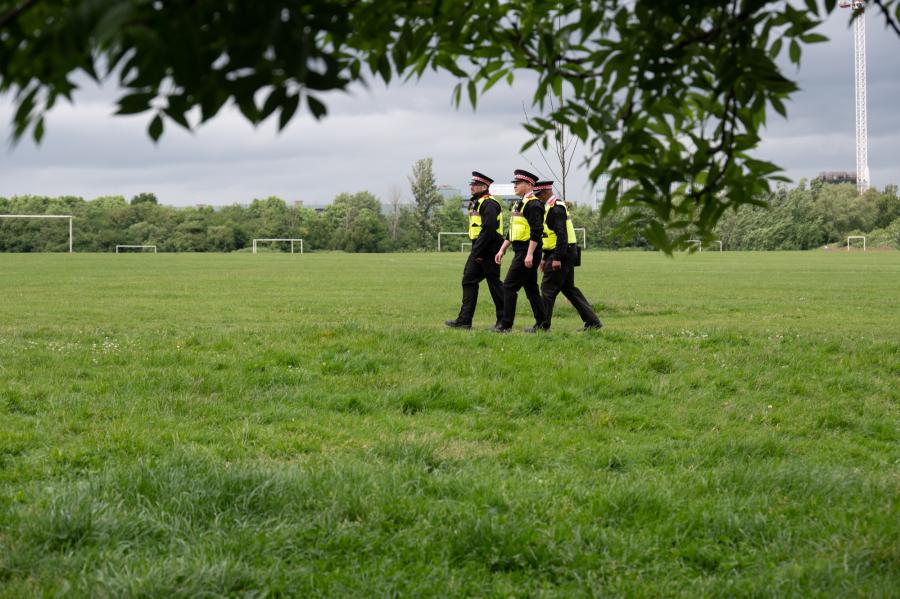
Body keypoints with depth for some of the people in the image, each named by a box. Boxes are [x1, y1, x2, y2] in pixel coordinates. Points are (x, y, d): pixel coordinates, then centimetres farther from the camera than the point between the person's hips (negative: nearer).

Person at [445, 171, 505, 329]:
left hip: (488, 251, -10)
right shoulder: (477, 203, 17)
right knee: (469, 280, 7)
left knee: (494, 283, -4)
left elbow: (489, 230, -24)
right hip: (479, 250, 10)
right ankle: (464, 320, 8)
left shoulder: (489, 204, -16)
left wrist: (478, 251, -22)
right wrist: (475, 250, 15)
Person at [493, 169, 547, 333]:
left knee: (509, 286, -10)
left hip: (527, 252, -10)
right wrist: (502, 250, 18)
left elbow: (536, 231, -21)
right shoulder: (519, 204, 18)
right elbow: (512, 231, 23)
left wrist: (530, 254, -25)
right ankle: (542, 323, 16)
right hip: (520, 252, 10)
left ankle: (506, 324, -8)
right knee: (531, 288, 12)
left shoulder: (533, 204, -13)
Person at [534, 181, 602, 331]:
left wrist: (557, 258, -25)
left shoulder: (556, 208, -15)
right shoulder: (551, 207, 18)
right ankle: (593, 321, 12)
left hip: (561, 255, -10)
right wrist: (545, 258, 23)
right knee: (568, 288, 13)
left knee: (548, 289, -5)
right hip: (566, 255, 10)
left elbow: (561, 234, -23)